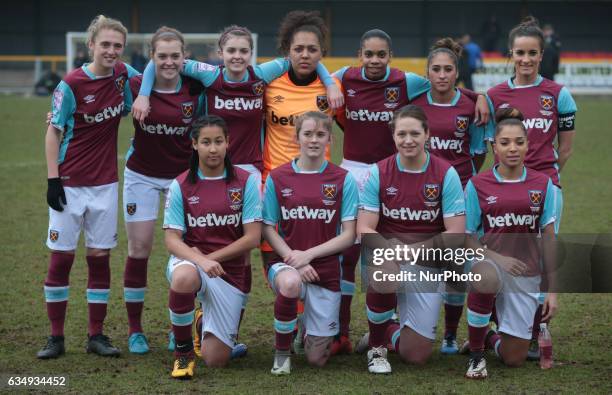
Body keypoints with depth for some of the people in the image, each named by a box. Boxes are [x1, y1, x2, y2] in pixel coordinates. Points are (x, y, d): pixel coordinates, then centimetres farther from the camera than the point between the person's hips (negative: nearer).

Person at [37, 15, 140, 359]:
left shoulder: (122, 73, -1)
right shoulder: (71, 84, -12)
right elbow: (54, 132, -7)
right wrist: (52, 179, -11)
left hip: (105, 183, 4)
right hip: (70, 184, -4)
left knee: (100, 256, 6)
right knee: (61, 257, 1)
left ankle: (97, 335, 14)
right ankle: (56, 337, 10)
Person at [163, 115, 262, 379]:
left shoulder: (245, 182, -3)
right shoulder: (181, 186, -2)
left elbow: (253, 238, -7)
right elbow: (172, 240, -7)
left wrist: (211, 257, -14)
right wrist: (200, 261, -27)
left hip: (231, 272, 1)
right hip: (191, 261, 0)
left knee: (216, 360, -5)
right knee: (183, 277, -41)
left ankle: (208, 321, 33)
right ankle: (183, 349, -15)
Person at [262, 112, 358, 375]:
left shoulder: (343, 180, -2)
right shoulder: (277, 178, 0)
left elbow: (349, 235, -4)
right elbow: (268, 229, 1)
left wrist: (308, 254, -16)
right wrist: (293, 259, -15)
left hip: (326, 270, 1)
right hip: (285, 264, -1)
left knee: (317, 358, 1)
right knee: (290, 283, -41)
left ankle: (308, 323, 39)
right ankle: (281, 353, -15)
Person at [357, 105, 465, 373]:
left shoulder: (446, 174, -8)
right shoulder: (378, 173, -5)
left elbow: (456, 233, -10)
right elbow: (364, 230, -9)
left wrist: (414, 249, -20)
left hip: (428, 268, 0)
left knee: (416, 355, -3)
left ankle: (384, 331, 34)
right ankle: (376, 345, -10)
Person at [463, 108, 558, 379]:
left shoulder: (543, 184, 1)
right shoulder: (477, 185, -3)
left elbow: (547, 240, 4)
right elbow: (467, 238, -1)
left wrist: (552, 290, 1)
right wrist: (496, 258, -19)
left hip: (526, 276, 2)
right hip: (490, 263, -2)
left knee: (514, 358, 0)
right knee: (486, 277, -41)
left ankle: (491, 337, 38)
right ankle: (476, 352, -18)